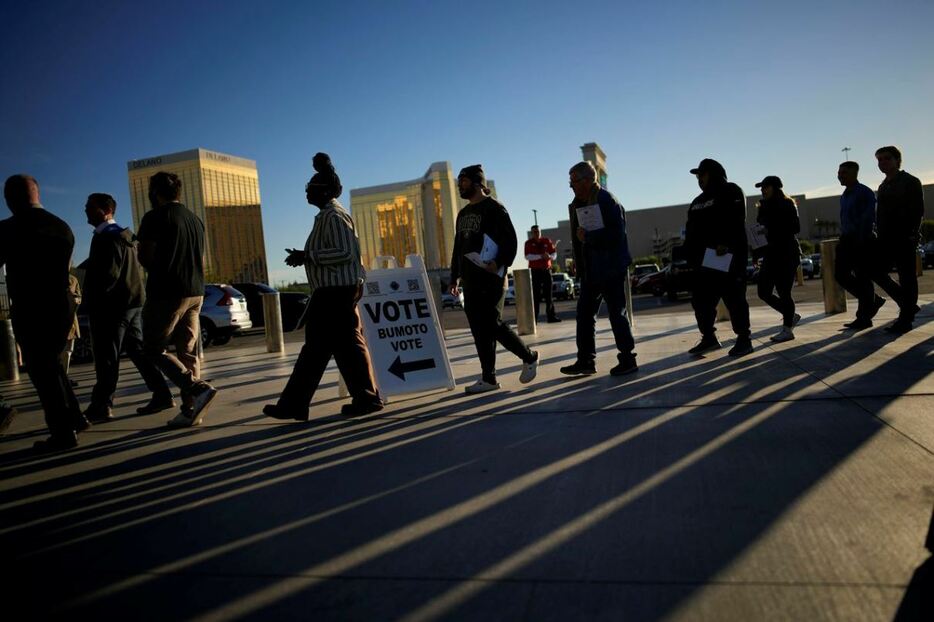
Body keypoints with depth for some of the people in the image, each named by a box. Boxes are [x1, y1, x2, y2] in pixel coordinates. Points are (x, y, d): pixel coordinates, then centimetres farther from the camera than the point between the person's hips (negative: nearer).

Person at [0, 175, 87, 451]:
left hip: (29, 312, -6)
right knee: (51, 365, 21)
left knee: (42, 371, 2)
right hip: (61, 307, 6)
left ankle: (63, 434, 6)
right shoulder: (63, 227, 7)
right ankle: (75, 419, 22)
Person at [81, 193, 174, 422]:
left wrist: (92, 300, -12)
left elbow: (109, 274, -20)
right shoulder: (124, 236, 19)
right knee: (138, 350, 9)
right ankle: (162, 395, 7)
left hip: (112, 306, -10)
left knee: (106, 357, -4)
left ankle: (101, 406, 1)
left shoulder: (107, 237, -12)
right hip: (131, 302, 10)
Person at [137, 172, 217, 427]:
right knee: (188, 352, 8)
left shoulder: (155, 217, -6)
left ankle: (198, 388, -17)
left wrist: (159, 274, 9)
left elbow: (145, 256, -9)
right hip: (196, 293, 7)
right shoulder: (195, 219, 16)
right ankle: (190, 410, 5)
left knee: (153, 349, 1)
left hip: (167, 293, -7)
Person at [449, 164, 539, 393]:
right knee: (479, 330, 4)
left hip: (491, 279, -7)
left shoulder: (494, 208, -4)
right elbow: (458, 248, 23)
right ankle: (488, 378, 9)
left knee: (493, 325, -10)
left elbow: (511, 241, -11)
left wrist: (500, 263, -26)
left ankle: (529, 357, 12)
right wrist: (455, 276, 18)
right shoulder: (463, 214, 20)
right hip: (471, 281, 8)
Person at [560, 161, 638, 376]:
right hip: (591, 271, 9)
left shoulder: (608, 201, -13)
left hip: (611, 269, -8)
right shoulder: (578, 204, 11)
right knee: (584, 313, 8)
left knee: (616, 314, -1)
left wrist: (588, 236, -20)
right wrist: (579, 265, 8)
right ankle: (586, 361, 14)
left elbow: (617, 235, -21)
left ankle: (628, 359, 10)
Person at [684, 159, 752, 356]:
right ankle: (708, 338, 19)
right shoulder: (698, 201, 24)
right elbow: (692, 228, 22)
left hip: (728, 256, -8)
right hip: (703, 259, 8)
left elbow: (735, 221, -16)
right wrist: (690, 254, 9)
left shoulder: (731, 192, -1)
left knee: (733, 298, -5)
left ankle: (743, 339, 3)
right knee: (700, 300, 8)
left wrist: (725, 244, -28)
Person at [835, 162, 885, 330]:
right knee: (841, 274, 5)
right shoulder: (844, 196, 16)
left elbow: (868, 219, -16)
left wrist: (861, 241, -21)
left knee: (863, 278, -4)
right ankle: (873, 300, 22)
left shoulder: (865, 193, -10)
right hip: (847, 241, 9)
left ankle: (864, 318, 4)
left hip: (863, 242, -9)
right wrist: (843, 238, 16)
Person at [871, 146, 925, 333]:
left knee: (907, 277, -3)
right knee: (877, 272, 3)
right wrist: (880, 234, 9)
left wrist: (912, 235, -17)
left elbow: (918, 211, -9)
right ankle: (909, 305, 18)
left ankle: (906, 318, 1)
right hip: (886, 238, 7)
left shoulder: (910, 182, -3)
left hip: (904, 238, -7)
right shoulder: (883, 186, 17)